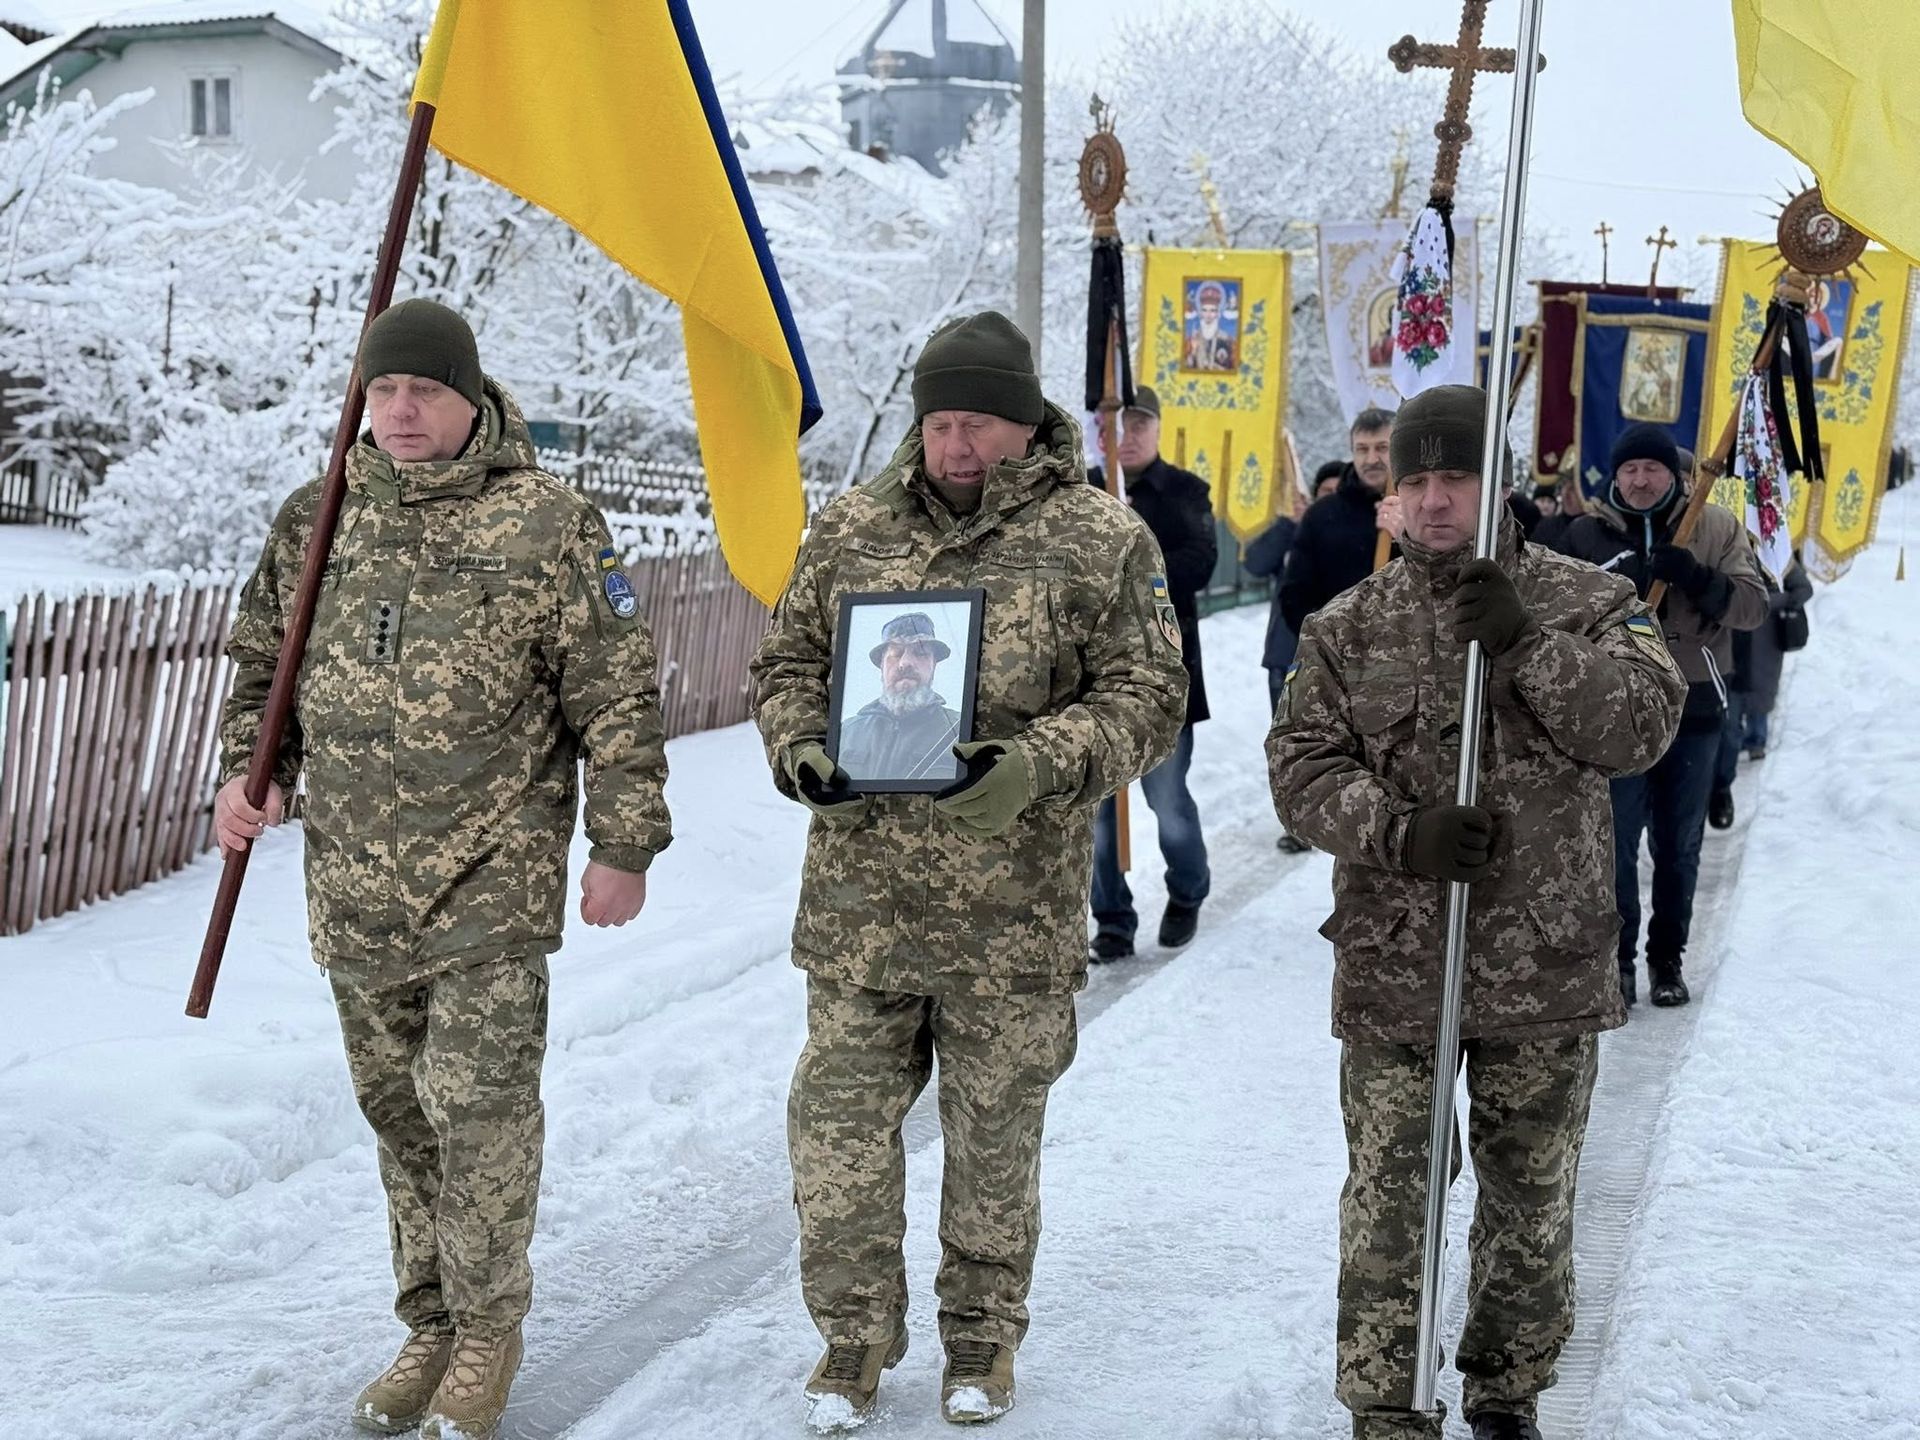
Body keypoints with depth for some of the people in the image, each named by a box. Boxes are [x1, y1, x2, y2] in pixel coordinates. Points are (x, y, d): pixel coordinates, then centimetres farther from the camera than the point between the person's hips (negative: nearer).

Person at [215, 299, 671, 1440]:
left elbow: (617, 699, -4)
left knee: (482, 1106, -5)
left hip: (491, 876, -5)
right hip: (353, 877, 5)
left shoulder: (547, 524, -5)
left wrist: (625, 846, -5)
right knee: (398, 1111, 13)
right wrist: (250, 771, 5)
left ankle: (488, 1334, 12)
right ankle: (431, 1325, 28)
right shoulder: (317, 518, 9)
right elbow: (263, 659, 21)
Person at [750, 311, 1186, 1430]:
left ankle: (983, 1336, 32)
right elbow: (788, 660, 13)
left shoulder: (1104, 539, -4)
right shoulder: (852, 527, 6)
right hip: (858, 899, 3)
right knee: (841, 1118, 7)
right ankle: (855, 1335, 25)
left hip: (1015, 909, -2)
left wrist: (1039, 765, -23)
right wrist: (802, 751, -8)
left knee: (996, 1131, 12)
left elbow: (1147, 697, -6)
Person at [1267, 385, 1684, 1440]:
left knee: (1532, 1198, 14)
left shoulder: (1584, 606, 1)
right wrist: (1398, 831, -19)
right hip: (1392, 969, 0)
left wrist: (1527, 646, -21)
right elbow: (1301, 768, -2)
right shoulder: (1350, 628, 3)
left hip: (1547, 969, 1)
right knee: (1389, 1199, 3)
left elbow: (1643, 727, -11)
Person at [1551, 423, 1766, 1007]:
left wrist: (1697, 578, -21)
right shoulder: (1586, 534, 1)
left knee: (1679, 846, 10)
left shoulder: (1717, 528, 2)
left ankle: (1667, 958, 22)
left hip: (1694, 707, 1)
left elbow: (1754, 606, -4)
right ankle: (1616, 958, 12)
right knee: (1616, 842, 1)